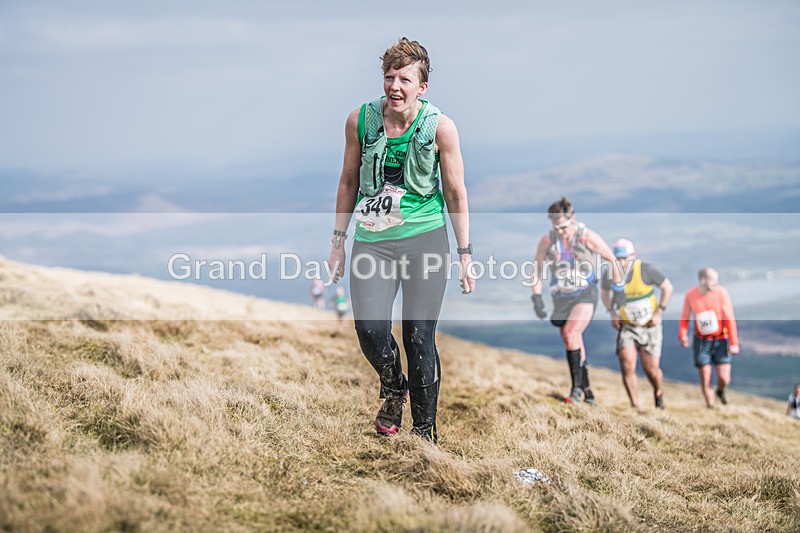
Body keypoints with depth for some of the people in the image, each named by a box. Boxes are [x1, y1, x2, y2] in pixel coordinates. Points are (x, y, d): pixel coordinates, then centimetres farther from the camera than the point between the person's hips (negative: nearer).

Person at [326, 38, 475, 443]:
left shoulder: (440, 127, -6)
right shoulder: (360, 120, -1)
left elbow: (456, 193, 2)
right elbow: (349, 182, 12)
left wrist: (464, 255, 2)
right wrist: (338, 240, 12)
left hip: (425, 238, -1)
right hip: (372, 239, 2)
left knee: (419, 338, -4)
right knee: (369, 328, -15)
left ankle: (424, 432, 12)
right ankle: (393, 390, 18)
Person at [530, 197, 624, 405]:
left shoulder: (588, 237, -14)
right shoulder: (547, 240, -7)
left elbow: (613, 259, -3)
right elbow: (537, 269, 4)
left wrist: (618, 289, 1)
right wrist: (537, 298, -2)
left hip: (585, 294, -4)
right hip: (562, 297, 4)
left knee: (571, 334, -24)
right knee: (571, 342, 6)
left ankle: (577, 386, -15)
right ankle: (587, 390, 19)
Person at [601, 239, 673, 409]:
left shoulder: (645, 270, -22)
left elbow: (667, 287, -7)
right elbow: (605, 293, 10)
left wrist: (659, 313, -12)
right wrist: (612, 314, -2)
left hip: (650, 326, -1)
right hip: (626, 327, 2)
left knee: (651, 369, 0)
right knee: (627, 366, -17)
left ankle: (658, 393, 34)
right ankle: (635, 406, -4)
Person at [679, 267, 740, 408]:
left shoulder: (720, 292, -13)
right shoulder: (690, 295, -8)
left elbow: (729, 318, -10)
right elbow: (684, 317, 4)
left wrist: (734, 343, -11)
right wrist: (682, 334, -15)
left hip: (721, 340, -1)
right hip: (702, 342, 1)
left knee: (724, 379, -5)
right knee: (705, 380, -1)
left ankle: (720, 391, 30)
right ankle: (710, 405, 21)